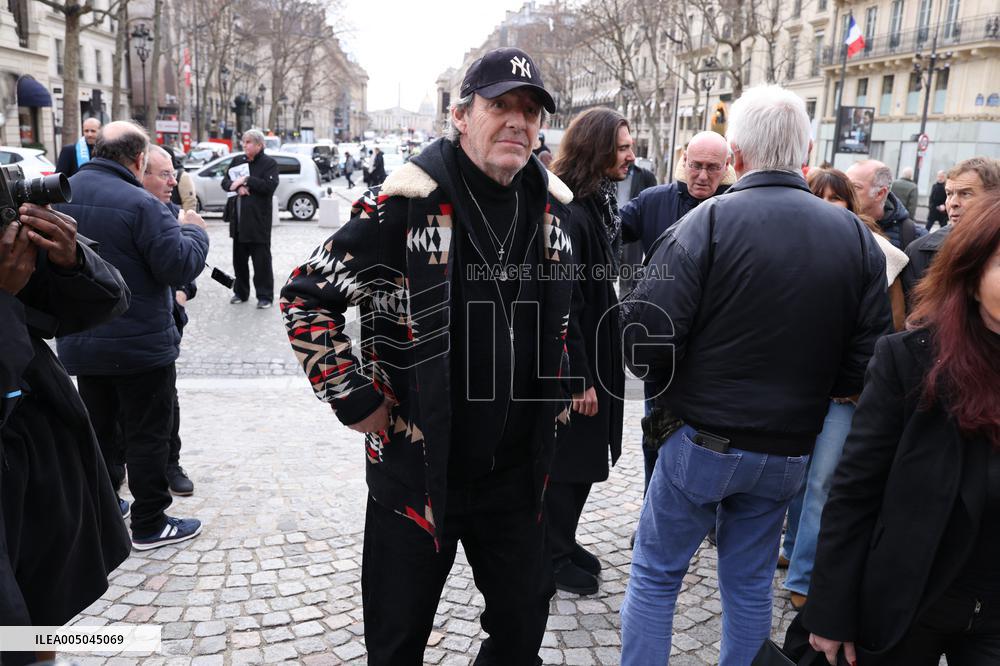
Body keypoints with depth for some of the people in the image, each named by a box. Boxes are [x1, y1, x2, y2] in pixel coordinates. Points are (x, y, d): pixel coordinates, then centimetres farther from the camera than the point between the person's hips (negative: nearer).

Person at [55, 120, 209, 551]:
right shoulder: (139, 204, -22)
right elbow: (181, 266, -21)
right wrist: (194, 231, -4)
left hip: (80, 343, 7)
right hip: (140, 345, -7)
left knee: (98, 429, 21)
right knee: (147, 435, 5)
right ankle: (149, 524, 15)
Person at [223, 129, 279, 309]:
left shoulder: (269, 163, -4)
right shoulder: (237, 160, 13)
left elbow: (270, 186, -17)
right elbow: (225, 181, 8)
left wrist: (246, 180, -16)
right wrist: (237, 187, -12)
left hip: (258, 220, -6)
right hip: (238, 219, 6)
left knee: (261, 259, -2)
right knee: (239, 258, 14)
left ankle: (265, 296, 6)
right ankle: (240, 292, 26)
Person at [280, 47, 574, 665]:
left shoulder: (556, 206, 2)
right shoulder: (407, 203, -15)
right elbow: (306, 296, -10)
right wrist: (355, 399, -13)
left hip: (518, 469, 5)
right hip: (417, 468, -4)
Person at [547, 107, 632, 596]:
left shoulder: (597, 205, 9)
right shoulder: (569, 214, -22)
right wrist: (579, 378, -21)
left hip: (591, 356, 10)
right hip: (573, 363, -10)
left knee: (582, 459, 19)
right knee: (568, 464, 5)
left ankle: (563, 544, 36)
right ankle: (554, 559, 23)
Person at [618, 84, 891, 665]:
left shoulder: (707, 222, -16)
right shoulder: (857, 236, -2)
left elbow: (646, 340, -20)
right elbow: (866, 361, -2)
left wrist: (674, 386, 1)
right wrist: (803, 388, 14)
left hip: (702, 441, -4)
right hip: (789, 451, 5)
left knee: (655, 576, 12)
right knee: (751, 583, 21)